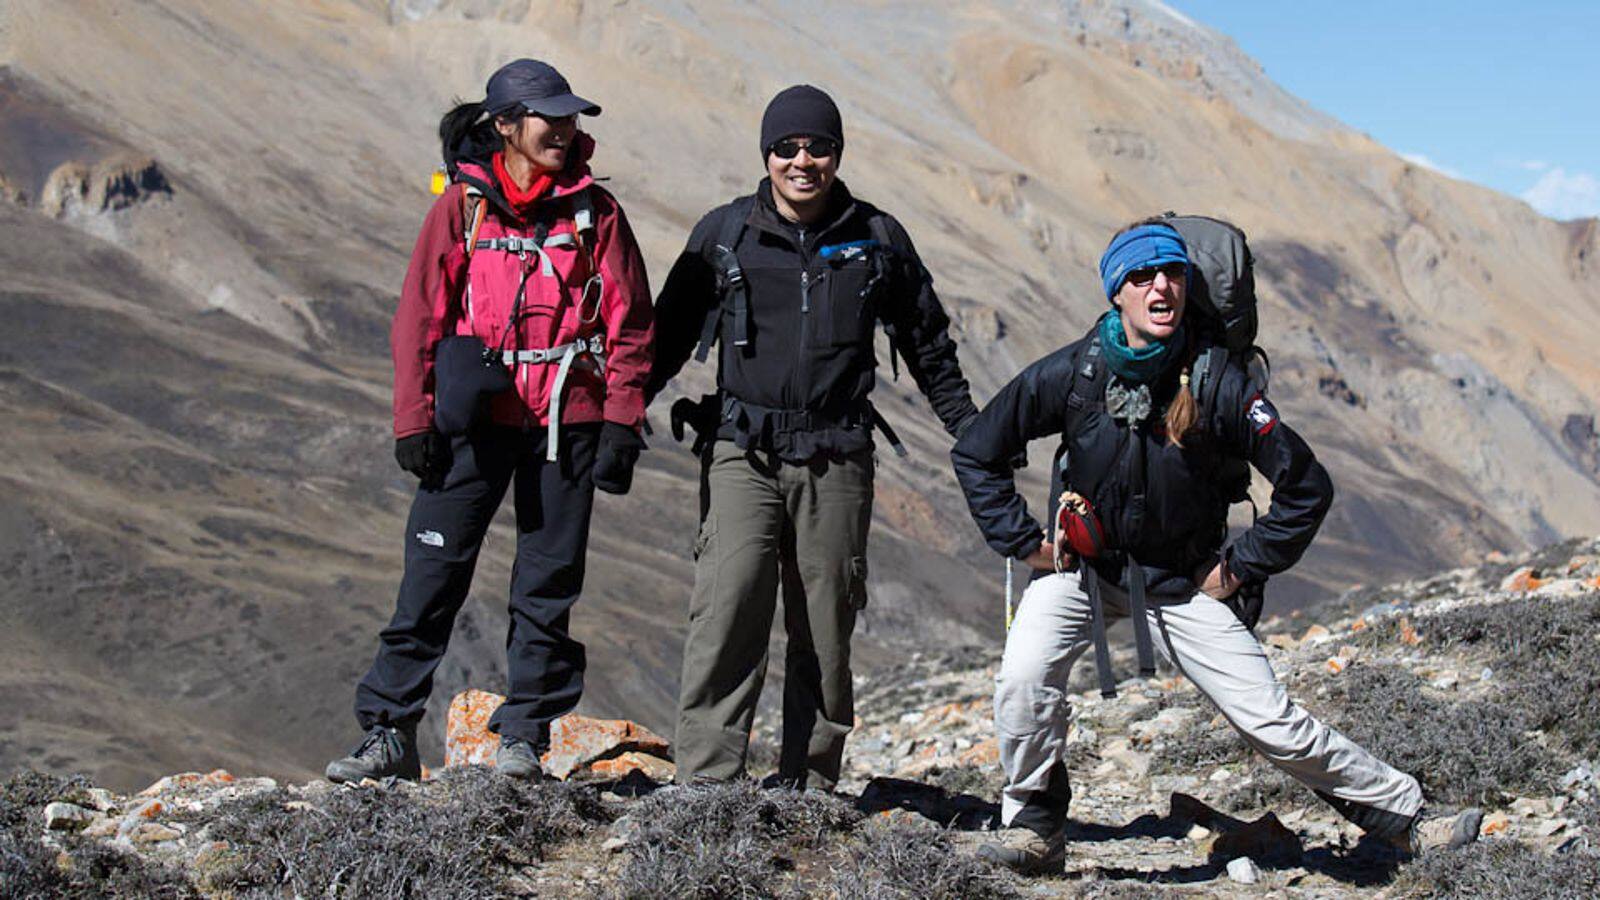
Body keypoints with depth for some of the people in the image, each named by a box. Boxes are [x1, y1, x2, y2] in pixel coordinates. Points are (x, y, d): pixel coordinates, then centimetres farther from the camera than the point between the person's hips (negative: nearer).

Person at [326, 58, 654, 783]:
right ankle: (388, 733, 5)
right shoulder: (462, 205, 3)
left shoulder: (595, 211, 4)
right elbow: (420, 316, 3)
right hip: (474, 416, -1)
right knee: (433, 571, -2)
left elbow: (629, 323, 4)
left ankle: (523, 737, 14)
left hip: (566, 419, 1)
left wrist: (621, 424, -3)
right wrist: (414, 420, -3)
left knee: (549, 582, 4)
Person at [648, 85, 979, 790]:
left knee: (825, 632, 4)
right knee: (727, 610, -16)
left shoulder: (877, 241, 8)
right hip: (742, 449, -1)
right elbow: (669, 334, 14)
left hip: (836, 459, 1)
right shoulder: (725, 234, 6)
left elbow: (929, 346, 19)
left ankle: (809, 788, 14)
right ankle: (705, 784, -14)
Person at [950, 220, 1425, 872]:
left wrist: (1240, 567, -7)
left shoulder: (1219, 384, -18)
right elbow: (975, 455, -2)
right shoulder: (1069, 373, -15)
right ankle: (1035, 827, -5)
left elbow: (1307, 487, -9)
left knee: (1271, 723, -6)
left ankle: (1403, 811, 15)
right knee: (1024, 678, -26)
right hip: (1084, 566, 1)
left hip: (1184, 584, -1)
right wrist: (1025, 543, -7)